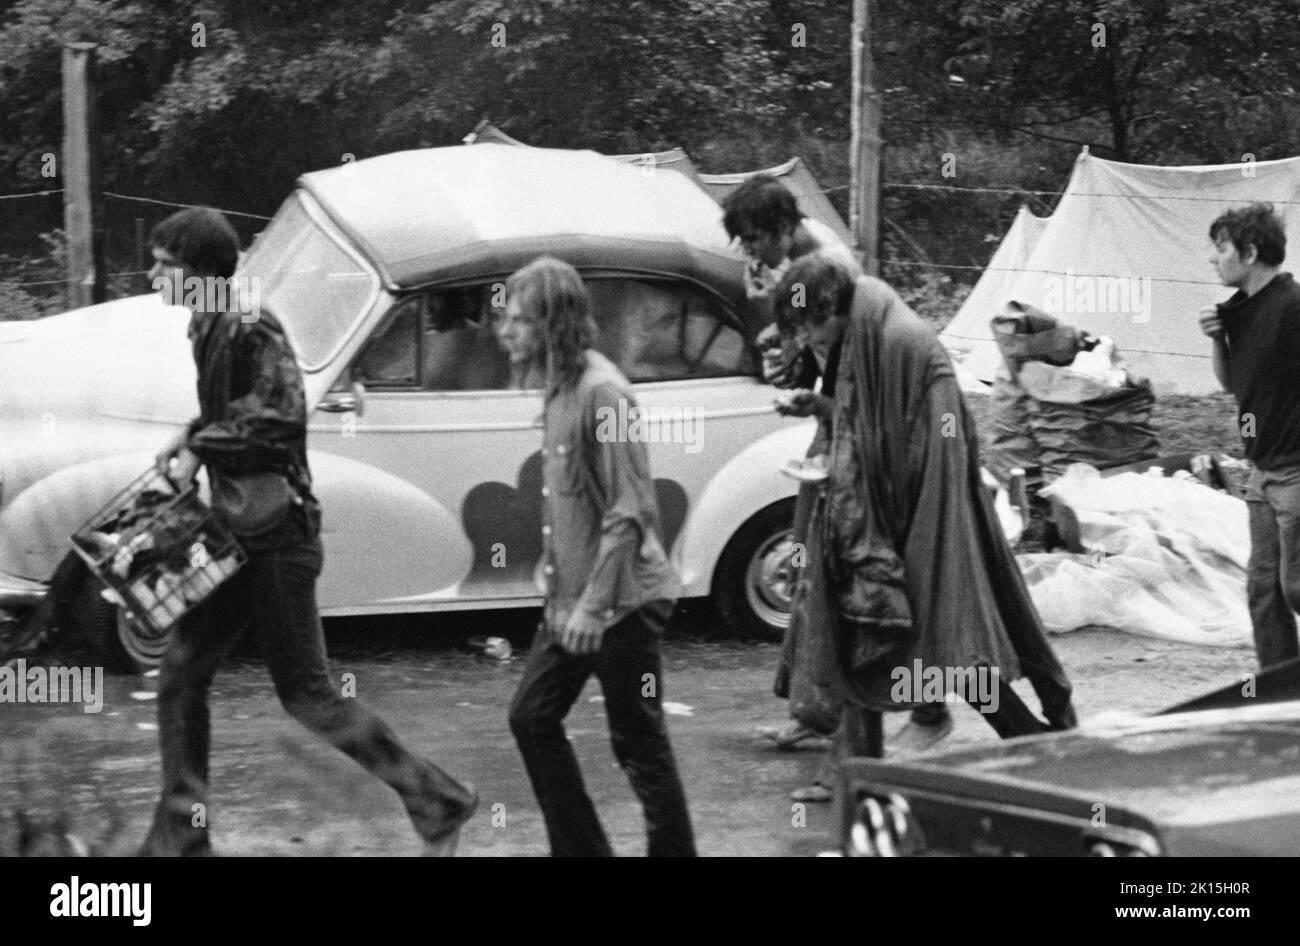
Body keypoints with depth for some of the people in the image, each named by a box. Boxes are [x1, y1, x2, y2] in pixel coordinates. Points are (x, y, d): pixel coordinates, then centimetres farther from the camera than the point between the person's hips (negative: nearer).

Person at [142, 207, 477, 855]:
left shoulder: (250, 330, -18)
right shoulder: (209, 327, 10)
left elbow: (277, 424, -26)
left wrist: (198, 449, -20)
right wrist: (189, 440, 5)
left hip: (276, 538, -10)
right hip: (239, 534, 10)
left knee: (306, 695, -2)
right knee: (180, 675, 9)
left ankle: (438, 801, 8)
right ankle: (180, 838, 16)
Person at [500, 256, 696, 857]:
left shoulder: (600, 392, -19)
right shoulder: (560, 388, 8)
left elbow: (631, 511, -22)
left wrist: (594, 604, -23)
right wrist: (563, 593, 14)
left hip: (622, 602, -9)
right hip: (574, 600, 9)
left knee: (639, 746, 0)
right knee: (532, 718, 12)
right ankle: (581, 850, 22)